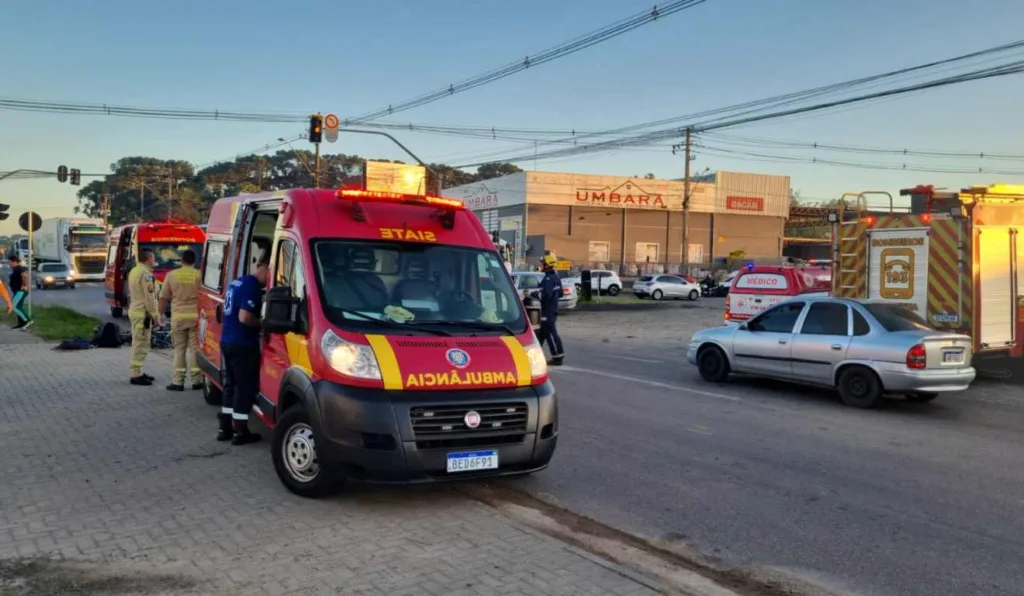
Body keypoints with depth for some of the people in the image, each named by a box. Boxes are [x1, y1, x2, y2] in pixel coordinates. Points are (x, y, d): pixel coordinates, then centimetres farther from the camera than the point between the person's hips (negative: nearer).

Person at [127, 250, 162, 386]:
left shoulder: (134, 271, 14)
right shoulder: (146, 274, -17)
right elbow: (149, 298, -20)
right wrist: (156, 316, -14)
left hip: (135, 310, 10)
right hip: (143, 313, -10)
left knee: (139, 343, 17)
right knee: (141, 344, -6)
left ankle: (137, 372, 24)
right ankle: (136, 375, -3)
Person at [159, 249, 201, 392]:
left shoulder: (172, 275, 2)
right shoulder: (200, 275, -2)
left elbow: (163, 298, 5)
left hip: (178, 317, 1)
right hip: (195, 316, -1)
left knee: (179, 349, 7)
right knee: (194, 348, 5)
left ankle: (177, 381, 6)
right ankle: (196, 380, 7)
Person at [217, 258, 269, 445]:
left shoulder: (238, 282, 14)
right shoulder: (252, 286, -17)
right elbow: (244, 317, -25)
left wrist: (257, 322, 15)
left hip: (227, 341, 10)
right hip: (242, 344, -10)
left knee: (231, 385, 17)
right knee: (245, 388, -1)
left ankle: (225, 428, 22)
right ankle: (240, 432, 4)